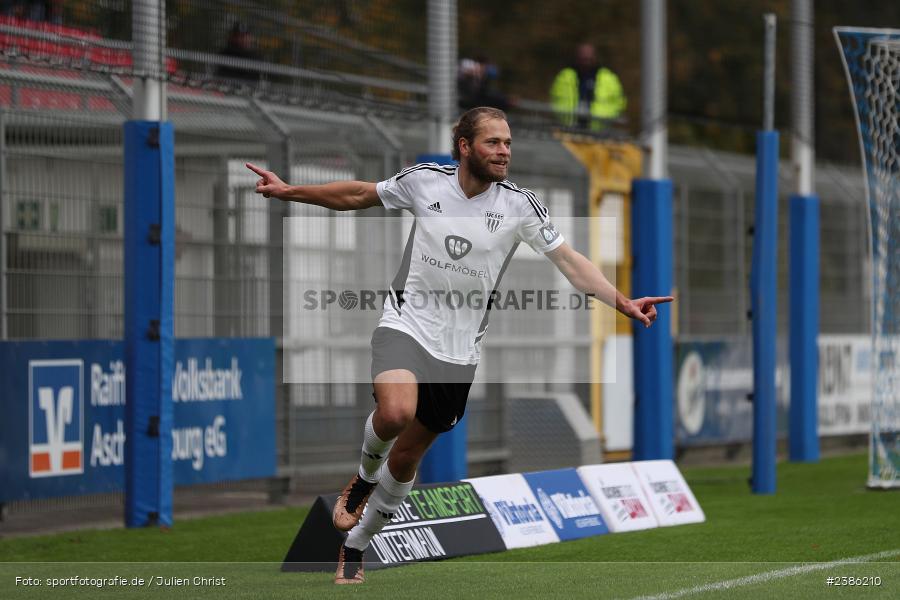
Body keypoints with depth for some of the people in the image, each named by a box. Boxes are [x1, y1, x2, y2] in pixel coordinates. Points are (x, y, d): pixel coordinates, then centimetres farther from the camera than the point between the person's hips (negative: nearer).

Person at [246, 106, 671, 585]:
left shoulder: (519, 204, -6)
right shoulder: (424, 181, -5)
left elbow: (570, 261, -8)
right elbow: (358, 195, 11)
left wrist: (623, 303, -20)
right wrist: (290, 191, 10)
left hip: (459, 349, 2)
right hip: (406, 324, -2)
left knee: (406, 458, 9)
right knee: (397, 411, -33)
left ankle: (354, 547, 31)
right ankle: (364, 478, 1)